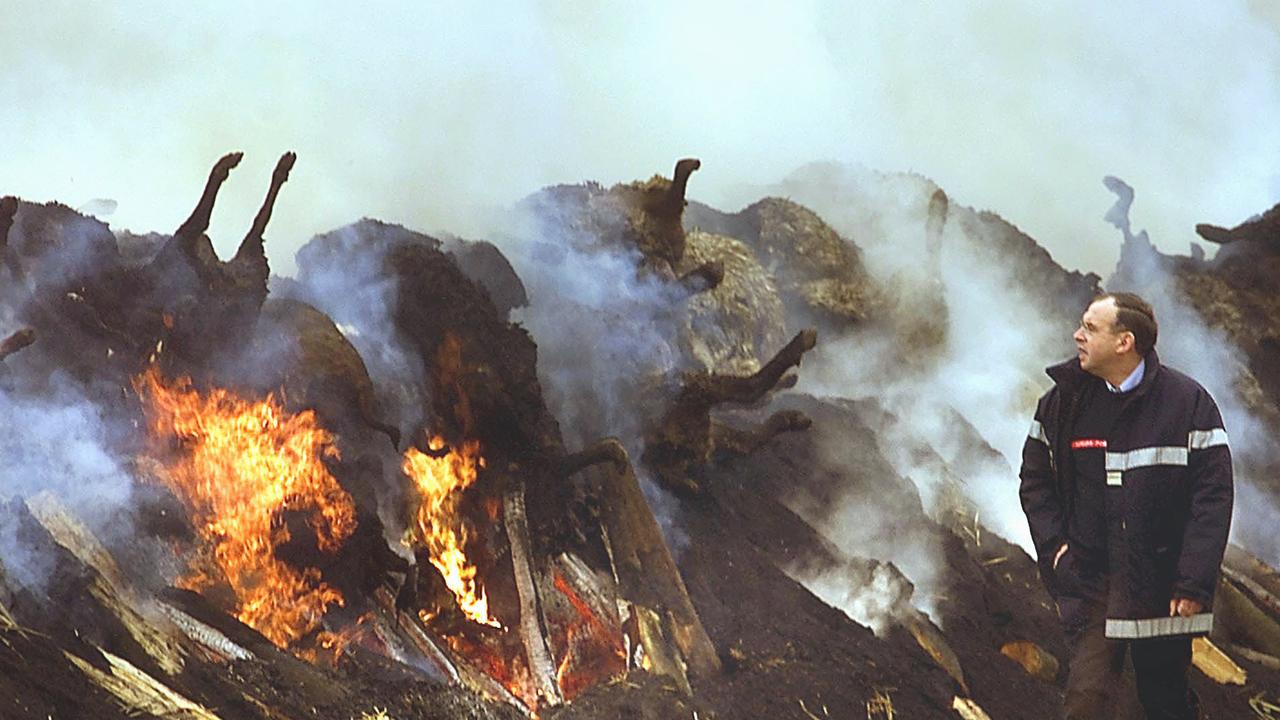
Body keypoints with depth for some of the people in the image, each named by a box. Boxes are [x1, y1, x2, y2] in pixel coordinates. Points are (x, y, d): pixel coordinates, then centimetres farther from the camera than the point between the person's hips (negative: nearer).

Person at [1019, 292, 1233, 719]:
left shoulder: (1188, 402, -5)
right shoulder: (1063, 400, 5)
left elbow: (1213, 496, -7)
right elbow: (1034, 480, 15)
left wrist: (1193, 583, -12)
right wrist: (1054, 544, 0)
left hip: (1161, 586, -1)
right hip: (1089, 583, 2)